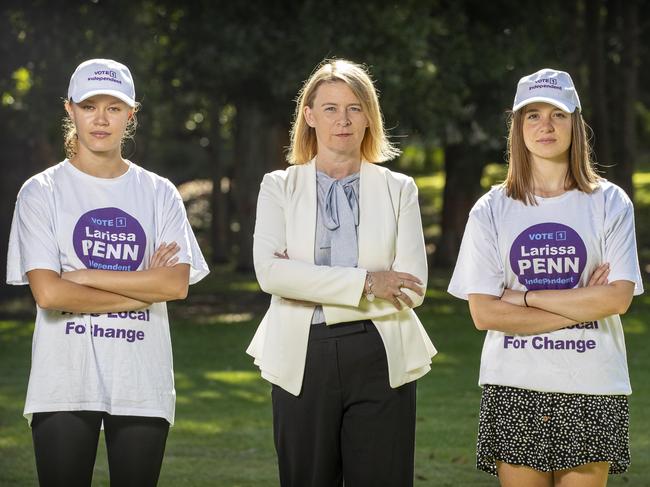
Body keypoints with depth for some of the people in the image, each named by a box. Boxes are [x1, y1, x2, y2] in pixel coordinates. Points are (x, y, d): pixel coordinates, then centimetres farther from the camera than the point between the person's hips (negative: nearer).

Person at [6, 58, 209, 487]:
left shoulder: (159, 194, 10)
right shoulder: (42, 192, 3)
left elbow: (177, 285, -5)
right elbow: (48, 293, -9)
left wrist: (84, 276, -9)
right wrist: (141, 289, -7)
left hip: (141, 382, 2)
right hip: (66, 382, -2)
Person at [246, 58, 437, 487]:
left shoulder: (399, 190, 8)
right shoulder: (279, 187, 8)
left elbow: (412, 288, -3)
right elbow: (270, 272, -9)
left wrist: (312, 284, -10)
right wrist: (365, 283, -15)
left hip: (379, 359, 0)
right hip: (303, 359, 0)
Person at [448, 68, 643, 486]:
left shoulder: (610, 203, 3)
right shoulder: (492, 210, 5)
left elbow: (619, 297, -8)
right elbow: (483, 312, -4)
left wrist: (524, 297, -9)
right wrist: (582, 305, -8)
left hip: (591, 389, -1)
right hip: (514, 389, 1)